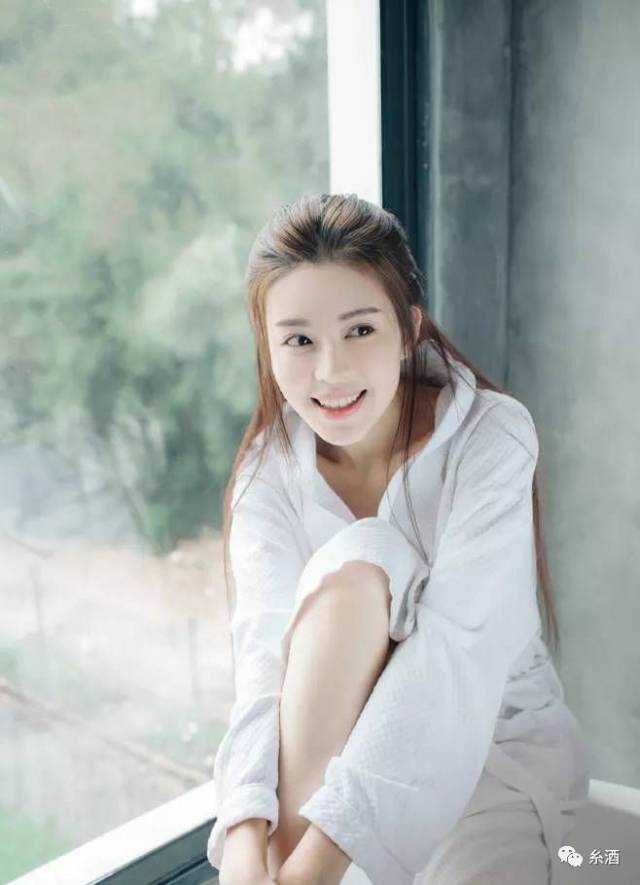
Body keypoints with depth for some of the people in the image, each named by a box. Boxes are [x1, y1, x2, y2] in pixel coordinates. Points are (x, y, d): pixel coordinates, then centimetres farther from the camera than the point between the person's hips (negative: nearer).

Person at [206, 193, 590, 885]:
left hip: (496, 742, -3)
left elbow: (454, 648, -29)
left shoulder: (492, 436, -18)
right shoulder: (270, 466, -8)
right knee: (355, 565, -28)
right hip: (342, 741, 3)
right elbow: (263, 646, -20)